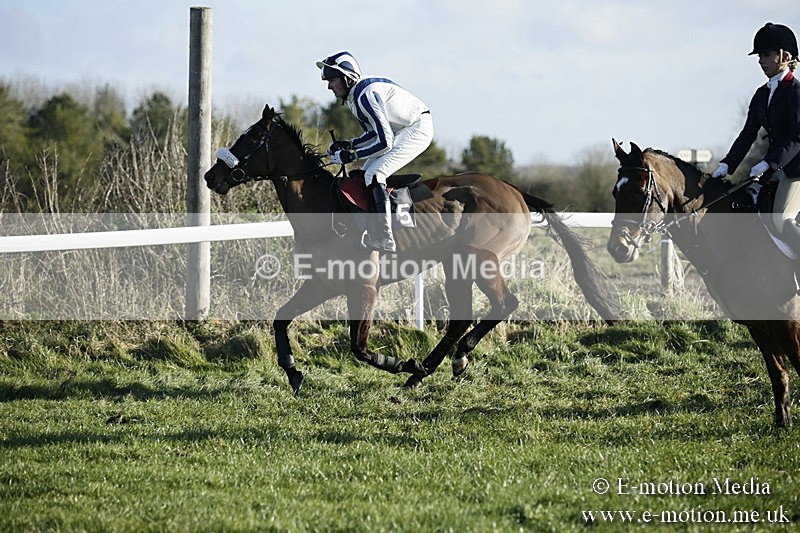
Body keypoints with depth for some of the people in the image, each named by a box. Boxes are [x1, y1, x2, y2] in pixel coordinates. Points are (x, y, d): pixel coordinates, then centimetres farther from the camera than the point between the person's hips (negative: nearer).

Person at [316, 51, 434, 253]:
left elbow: (385, 141, -26)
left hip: (417, 129, -11)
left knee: (374, 175, -21)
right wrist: (347, 145, 4)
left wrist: (352, 156, -19)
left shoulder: (365, 95, -24)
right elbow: (375, 133, 18)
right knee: (364, 175, 10)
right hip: (401, 131, 11)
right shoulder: (354, 95, 8)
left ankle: (385, 243, -26)